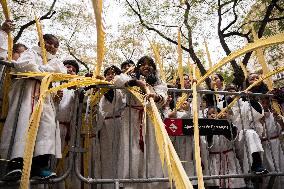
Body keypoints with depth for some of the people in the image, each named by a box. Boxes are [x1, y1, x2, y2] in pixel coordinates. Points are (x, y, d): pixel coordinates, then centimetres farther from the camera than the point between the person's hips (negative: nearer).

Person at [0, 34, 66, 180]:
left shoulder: (54, 61, 30)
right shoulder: (31, 53, 16)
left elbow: (62, 72, 8)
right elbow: (22, 64, -7)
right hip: (28, 91, -4)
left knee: (48, 124, -13)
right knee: (24, 121, -19)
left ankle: (39, 164, -17)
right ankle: (15, 163, -24)